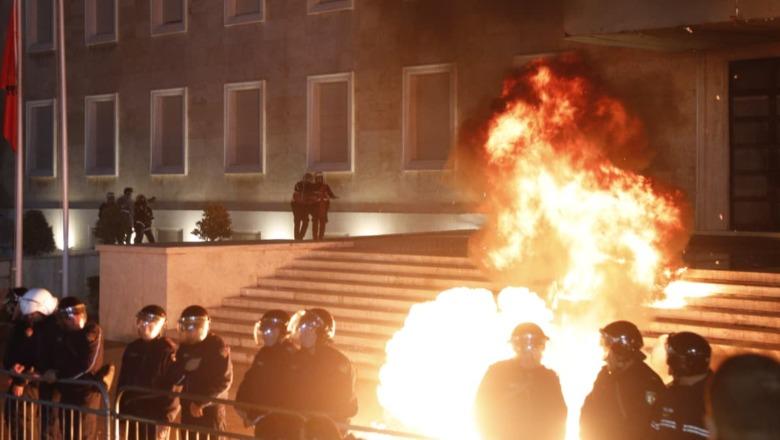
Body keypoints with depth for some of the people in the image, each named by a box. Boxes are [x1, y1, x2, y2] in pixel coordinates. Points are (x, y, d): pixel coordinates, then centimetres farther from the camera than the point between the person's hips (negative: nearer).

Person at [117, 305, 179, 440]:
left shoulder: (168, 350, -8)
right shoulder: (132, 348, 9)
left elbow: (172, 386, -13)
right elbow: (123, 381, 13)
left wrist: (166, 418, -17)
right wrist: (120, 412, 10)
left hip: (156, 414, -6)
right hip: (132, 412, 6)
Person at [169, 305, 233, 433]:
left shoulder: (216, 346, -9)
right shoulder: (185, 346, 10)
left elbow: (223, 381, -15)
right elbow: (176, 379, 10)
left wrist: (201, 402, -18)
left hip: (210, 411, -6)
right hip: (188, 410, 6)